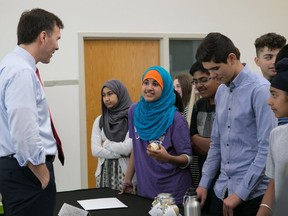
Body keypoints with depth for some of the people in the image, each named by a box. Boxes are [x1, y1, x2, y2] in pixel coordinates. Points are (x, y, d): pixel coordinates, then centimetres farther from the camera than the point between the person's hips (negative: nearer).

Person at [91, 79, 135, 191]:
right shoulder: (99, 120, 8)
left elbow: (128, 148, -15)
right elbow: (95, 150, -2)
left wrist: (106, 144, -3)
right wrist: (121, 153, -10)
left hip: (125, 171, -4)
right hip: (104, 171, 4)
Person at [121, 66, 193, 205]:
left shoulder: (175, 119, -14)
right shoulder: (134, 111, 1)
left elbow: (188, 159, -12)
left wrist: (168, 158, -31)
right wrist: (127, 181, 9)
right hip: (144, 189, 5)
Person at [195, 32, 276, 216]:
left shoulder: (260, 90, -14)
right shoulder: (221, 92, 9)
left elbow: (267, 149, -18)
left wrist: (240, 193, -16)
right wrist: (204, 183, 13)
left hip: (252, 193, -6)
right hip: (222, 190, 7)